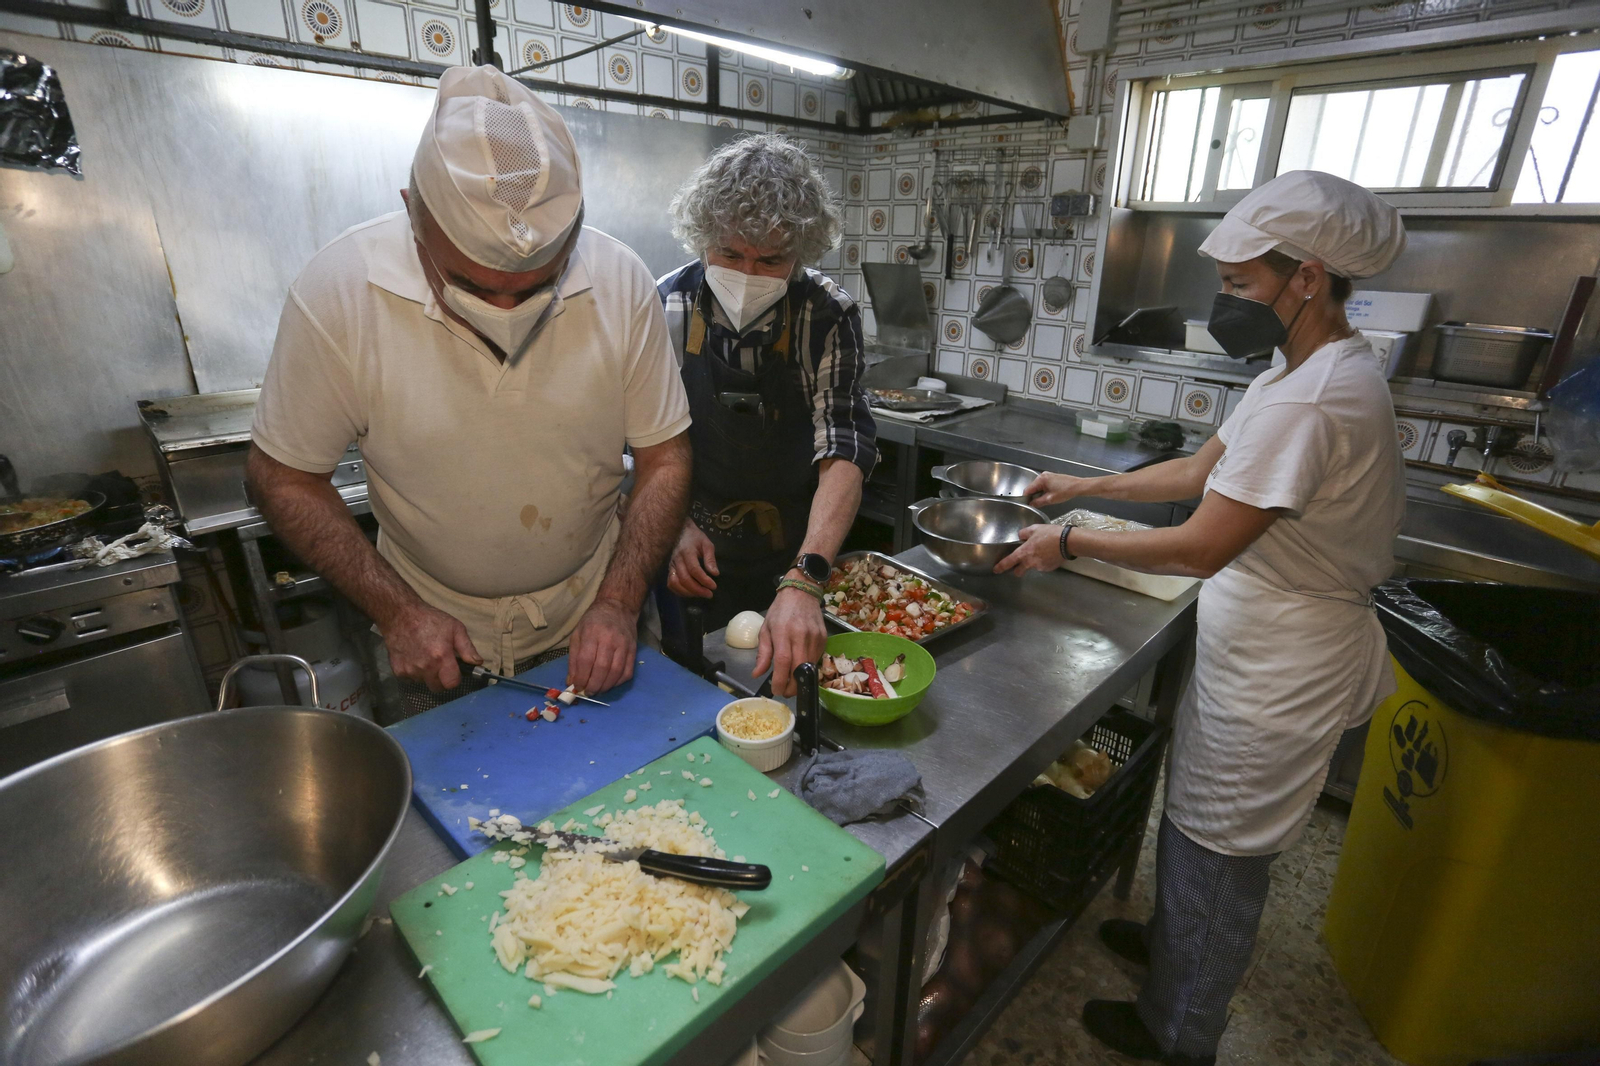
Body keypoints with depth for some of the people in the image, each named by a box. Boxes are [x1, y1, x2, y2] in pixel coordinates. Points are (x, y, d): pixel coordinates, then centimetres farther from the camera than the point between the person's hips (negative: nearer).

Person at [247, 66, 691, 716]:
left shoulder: (621, 283, -18)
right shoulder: (338, 291, -20)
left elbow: (663, 457, -11)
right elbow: (284, 476, -10)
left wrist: (619, 603, -19)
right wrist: (398, 612, -17)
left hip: (591, 628, 1)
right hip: (437, 641, 0)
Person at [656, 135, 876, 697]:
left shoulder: (827, 315, -16)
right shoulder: (668, 306, -11)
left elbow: (843, 447, -26)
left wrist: (804, 582, -40)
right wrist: (678, 524, -20)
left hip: (798, 556, 0)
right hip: (697, 560, 1)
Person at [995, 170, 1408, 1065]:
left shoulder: (1308, 402, -28)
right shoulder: (1317, 371, 6)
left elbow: (1201, 548, -28)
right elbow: (1201, 471, 13)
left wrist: (1069, 543, -17)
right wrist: (1087, 486, 11)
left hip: (1276, 676, -9)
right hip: (1265, 653, 9)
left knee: (1217, 853, 10)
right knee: (1199, 819, 26)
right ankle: (1175, 939, 51)